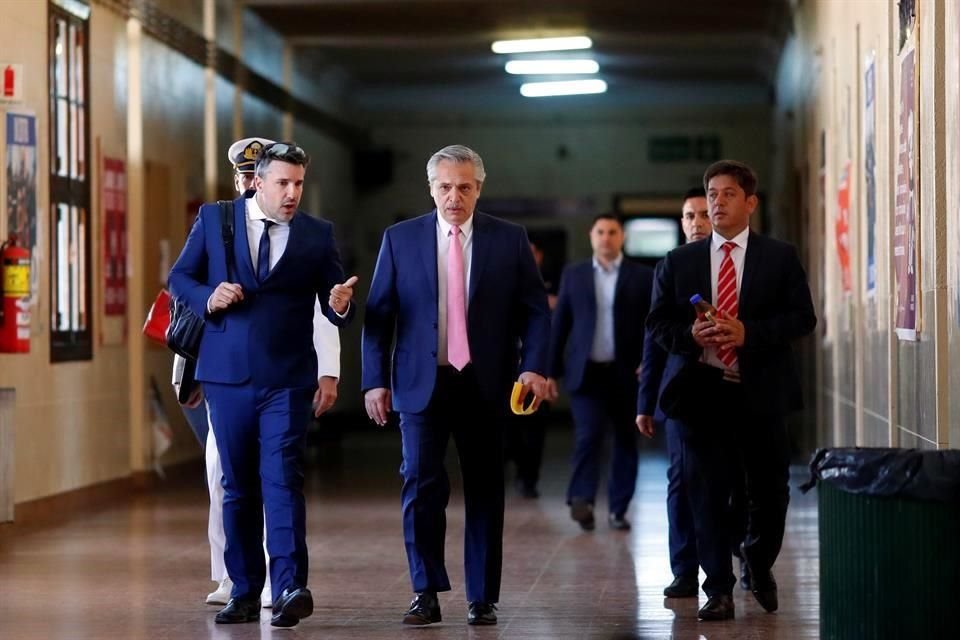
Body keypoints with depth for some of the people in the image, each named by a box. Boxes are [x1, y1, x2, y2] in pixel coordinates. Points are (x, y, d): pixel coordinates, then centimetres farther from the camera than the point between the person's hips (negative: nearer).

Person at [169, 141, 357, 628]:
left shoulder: (317, 234, 4)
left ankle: (290, 588, -21)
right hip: (227, 374, 2)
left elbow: (333, 306, 4)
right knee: (237, 487, 8)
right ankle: (244, 592, 15)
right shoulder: (213, 219, 4)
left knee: (282, 478, -14)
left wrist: (340, 305, -20)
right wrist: (208, 297, -12)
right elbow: (179, 277, 9)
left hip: (286, 378, -2)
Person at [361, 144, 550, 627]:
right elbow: (379, 314, 4)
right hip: (422, 383, -1)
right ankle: (426, 593, 2)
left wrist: (533, 366, -11)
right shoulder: (400, 239, 4)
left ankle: (482, 598, 14)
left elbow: (535, 311, 3)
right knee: (421, 483, -10)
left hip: (485, 384, 1)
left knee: (484, 490, 5)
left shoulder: (509, 240, 4)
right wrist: (375, 380, -2)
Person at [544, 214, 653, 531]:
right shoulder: (573, 275, 8)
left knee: (626, 442, 5)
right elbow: (559, 325, 8)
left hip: (627, 373, 0)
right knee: (588, 436, -14)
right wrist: (551, 371, 5)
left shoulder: (642, 276, 4)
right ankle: (582, 499, -18)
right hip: (586, 371, 0)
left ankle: (618, 508, 13)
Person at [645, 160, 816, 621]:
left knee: (770, 491, 6)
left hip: (760, 392, -1)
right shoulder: (678, 262, 9)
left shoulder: (780, 258, 4)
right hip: (700, 390, 1)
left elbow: (802, 318, -2)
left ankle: (759, 565, 33)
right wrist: (689, 335, -13)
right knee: (707, 493, 0)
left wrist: (748, 332, -16)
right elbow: (658, 323, 8)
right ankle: (719, 590, 8)